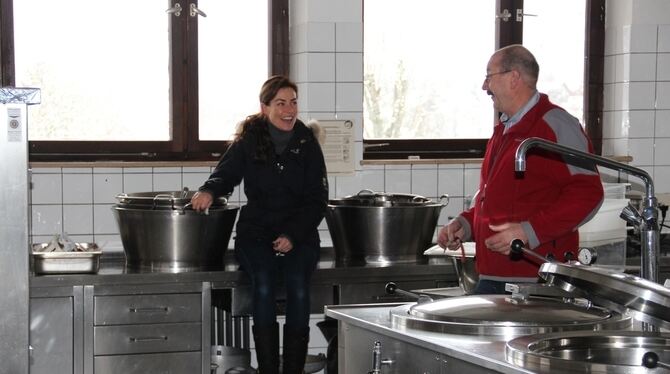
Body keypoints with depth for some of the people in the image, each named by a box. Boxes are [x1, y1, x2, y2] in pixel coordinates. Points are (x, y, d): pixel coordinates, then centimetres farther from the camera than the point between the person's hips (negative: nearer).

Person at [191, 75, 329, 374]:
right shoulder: (248, 141, 4)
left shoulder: (307, 143, 5)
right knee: (263, 283, -29)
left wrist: (292, 235, -9)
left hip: (299, 234, 0)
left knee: (298, 284, -28)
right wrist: (209, 190, -19)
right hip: (256, 231, 0)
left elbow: (317, 199, 4)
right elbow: (226, 173, 6)